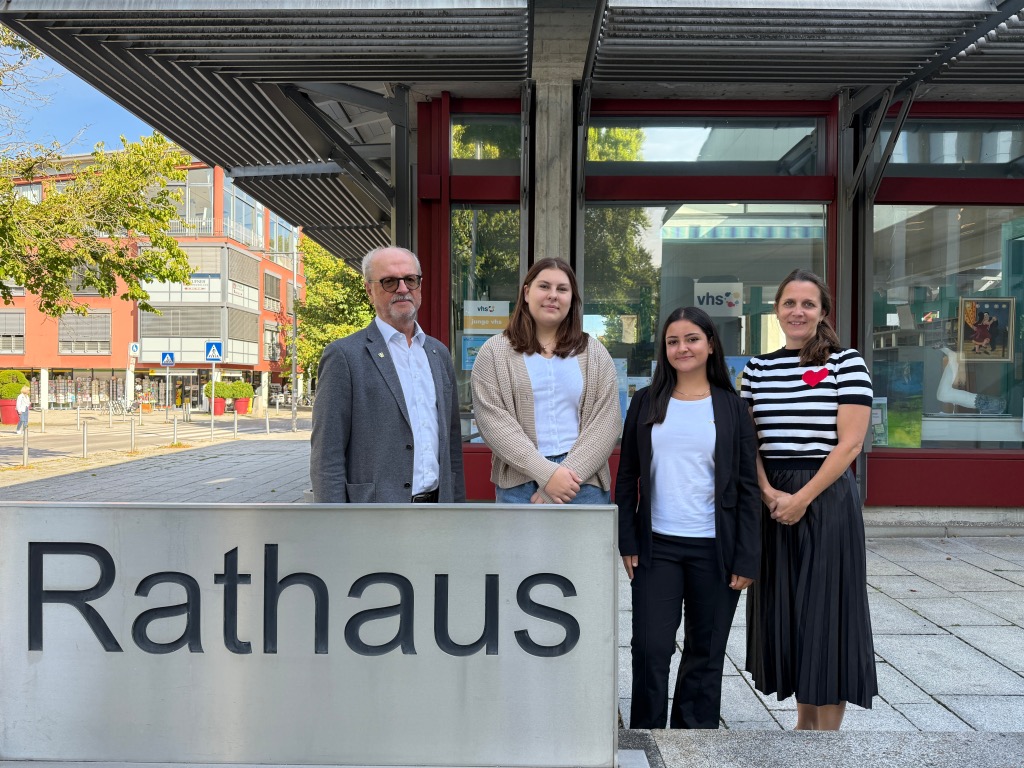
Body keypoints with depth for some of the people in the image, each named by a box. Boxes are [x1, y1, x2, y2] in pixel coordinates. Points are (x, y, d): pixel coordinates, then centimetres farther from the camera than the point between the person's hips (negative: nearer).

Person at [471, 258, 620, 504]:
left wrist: (571, 474, -13)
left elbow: (607, 421, 0)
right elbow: (493, 421, -7)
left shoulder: (595, 354, 8)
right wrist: (546, 473, -15)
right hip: (519, 485, -1)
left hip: (585, 485, 2)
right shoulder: (494, 353, 2)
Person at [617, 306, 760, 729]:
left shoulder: (731, 407, 2)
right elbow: (626, 477, 7)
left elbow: (747, 487, 1)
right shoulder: (646, 402, 6)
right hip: (657, 545, 1)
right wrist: (628, 542, 1)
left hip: (714, 549, 0)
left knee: (705, 654, 11)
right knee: (650, 649, 0)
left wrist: (746, 558, -4)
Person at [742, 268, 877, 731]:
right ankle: (805, 719, 28)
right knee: (784, 608, 10)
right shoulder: (758, 368, 8)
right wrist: (770, 494, -10)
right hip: (771, 501, 4)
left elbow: (849, 443, -9)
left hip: (826, 498, -4)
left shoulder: (846, 363, -2)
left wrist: (802, 498, -15)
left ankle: (828, 727, 16)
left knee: (825, 609, 1)